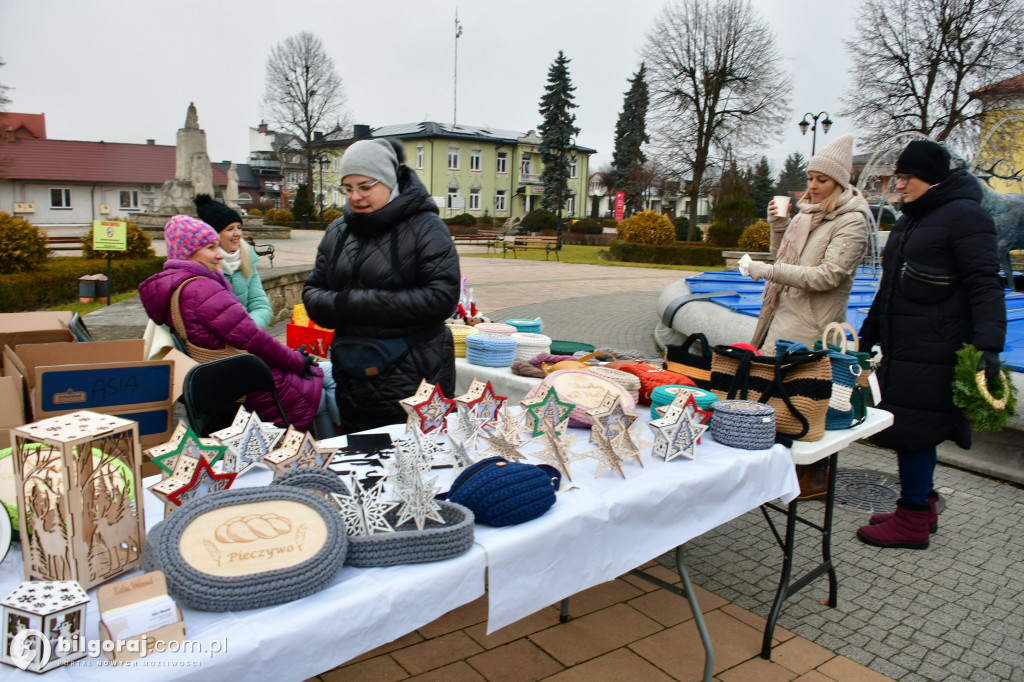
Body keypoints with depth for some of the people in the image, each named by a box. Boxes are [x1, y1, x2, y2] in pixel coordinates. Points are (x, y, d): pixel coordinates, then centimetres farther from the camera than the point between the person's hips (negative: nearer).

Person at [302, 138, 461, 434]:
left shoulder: (424, 226, -9)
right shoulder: (337, 231, 10)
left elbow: (442, 297, -18)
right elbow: (312, 293, 12)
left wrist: (359, 304, -18)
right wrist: (338, 304, -13)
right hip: (352, 382, 6)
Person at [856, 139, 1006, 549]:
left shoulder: (964, 215, -9)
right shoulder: (910, 219, 19)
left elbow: (984, 285, -17)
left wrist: (988, 345, -27)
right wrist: (868, 335, 26)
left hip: (932, 353, -9)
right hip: (902, 347, 9)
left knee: (912, 431, -5)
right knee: (913, 431, 14)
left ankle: (912, 522, 7)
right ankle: (924, 508, 27)